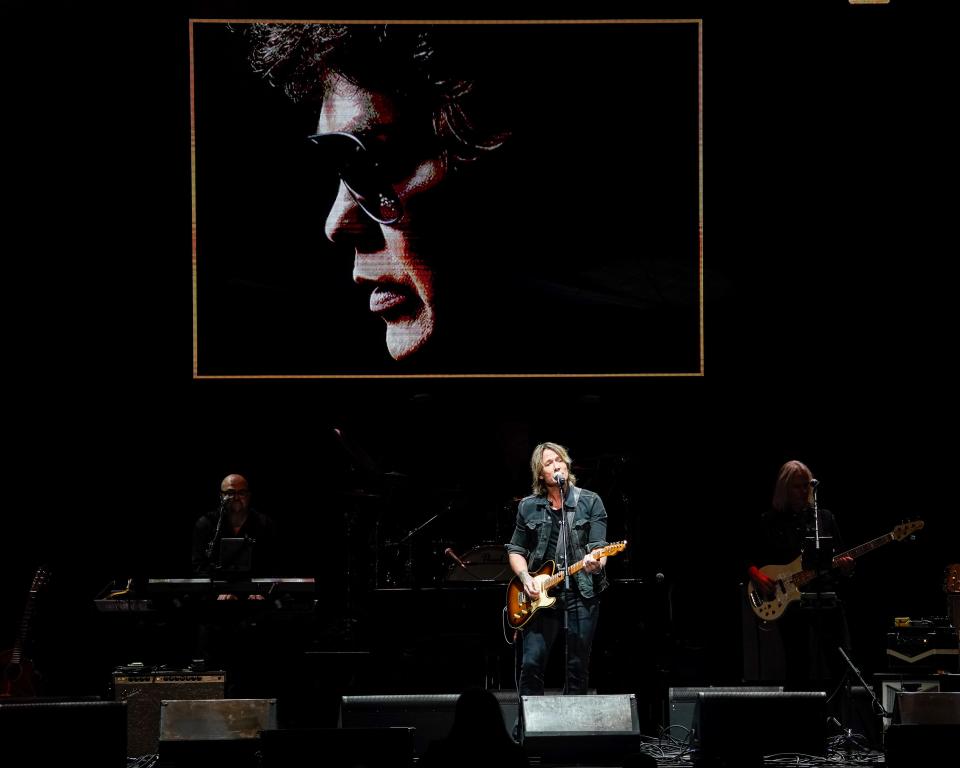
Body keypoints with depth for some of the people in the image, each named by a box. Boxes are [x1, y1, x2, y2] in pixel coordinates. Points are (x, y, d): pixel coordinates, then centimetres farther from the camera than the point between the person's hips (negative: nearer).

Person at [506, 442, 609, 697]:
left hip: (582, 592, -1)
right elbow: (515, 550, 14)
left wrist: (596, 562, -28)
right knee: (532, 664, -6)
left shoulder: (590, 502, 2)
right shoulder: (528, 507, 7)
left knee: (578, 666, 2)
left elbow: (599, 545, -5)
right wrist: (525, 578, -4)